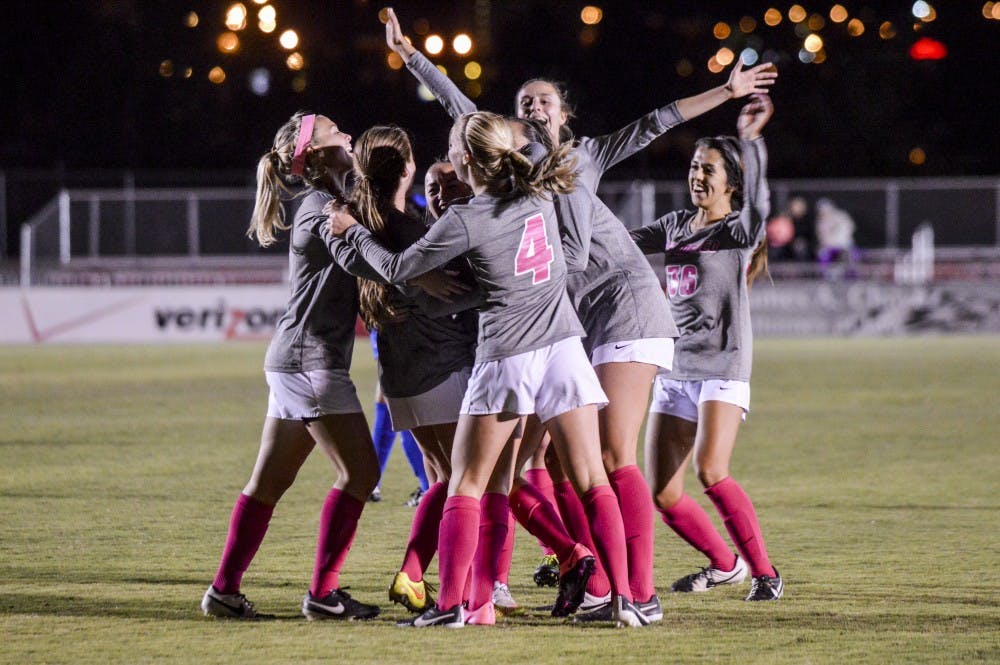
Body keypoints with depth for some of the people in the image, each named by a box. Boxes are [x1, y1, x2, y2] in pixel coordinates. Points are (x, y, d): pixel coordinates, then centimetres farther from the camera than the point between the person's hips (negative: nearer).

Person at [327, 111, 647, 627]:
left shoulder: (466, 221, -11)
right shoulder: (538, 197, 4)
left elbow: (397, 270, -4)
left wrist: (352, 231, 12)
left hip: (504, 359, -4)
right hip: (562, 349, 4)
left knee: (465, 487, 7)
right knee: (592, 483, 3)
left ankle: (451, 602, 1)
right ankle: (622, 597, -6)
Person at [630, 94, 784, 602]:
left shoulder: (739, 230, -4)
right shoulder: (676, 226, 14)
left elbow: (757, 202, -25)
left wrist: (750, 141, -34)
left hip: (723, 368, -7)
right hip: (674, 370, 7)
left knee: (710, 471, -26)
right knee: (662, 493, 1)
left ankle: (763, 571, -13)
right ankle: (724, 564, 23)